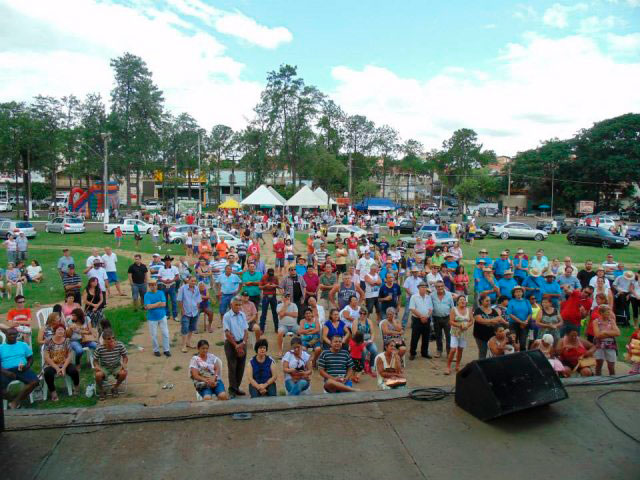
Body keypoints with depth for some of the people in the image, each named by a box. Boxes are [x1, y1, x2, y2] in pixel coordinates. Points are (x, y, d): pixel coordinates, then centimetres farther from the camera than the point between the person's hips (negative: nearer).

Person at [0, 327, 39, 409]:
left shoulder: (23, 345, 18)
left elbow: (30, 358, 17)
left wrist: (27, 366, -6)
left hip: (22, 370, 1)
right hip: (7, 371, -1)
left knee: (35, 381, -28)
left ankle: (15, 402, -21)